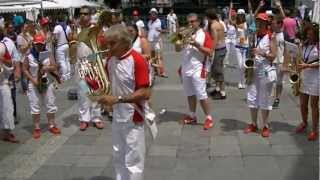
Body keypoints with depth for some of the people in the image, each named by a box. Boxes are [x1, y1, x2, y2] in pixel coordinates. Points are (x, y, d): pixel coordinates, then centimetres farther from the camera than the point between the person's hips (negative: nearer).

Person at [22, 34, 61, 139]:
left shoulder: (48, 55, 2)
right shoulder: (29, 57, -4)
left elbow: (54, 67, -3)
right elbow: (25, 70, -4)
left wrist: (47, 68, -24)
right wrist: (33, 80, -14)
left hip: (47, 84, 2)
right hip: (34, 85, -2)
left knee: (51, 106, 7)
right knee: (35, 107, 0)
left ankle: (51, 126, 22)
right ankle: (36, 128, 11)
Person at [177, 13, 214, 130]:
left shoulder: (204, 35, -4)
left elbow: (209, 52, -12)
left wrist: (197, 45, -21)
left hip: (198, 70, -6)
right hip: (185, 69, 6)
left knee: (201, 95, -6)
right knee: (190, 94, 13)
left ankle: (208, 118, 4)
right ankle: (192, 116, 24)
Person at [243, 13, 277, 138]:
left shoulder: (271, 37, -4)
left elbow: (273, 56, -9)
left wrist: (261, 53, -23)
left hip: (265, 71, -5)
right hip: (252, 71, 5)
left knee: (264, 99, 1)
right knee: (252, 98, 8)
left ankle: (265, 126, 12)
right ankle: (253, 124, 21)